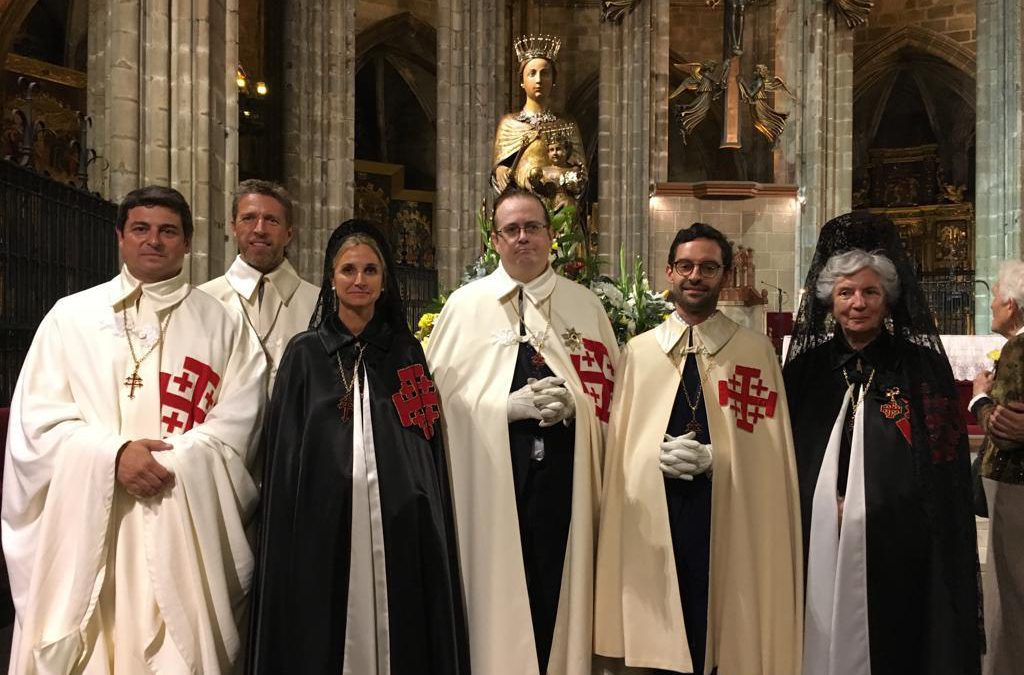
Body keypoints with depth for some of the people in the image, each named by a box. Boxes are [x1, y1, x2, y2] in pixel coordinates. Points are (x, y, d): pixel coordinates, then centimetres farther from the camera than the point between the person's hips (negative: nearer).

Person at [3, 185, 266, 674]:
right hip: (87, 527, 1)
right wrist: (112, 453, -14)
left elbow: (237, 423, -1)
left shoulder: (221, 325, 8)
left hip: (186, 528, 0)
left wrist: (170, 462, -16)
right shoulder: (71, 316, 9)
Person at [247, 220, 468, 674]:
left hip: (398, 528, 1)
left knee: (398, 634, 6)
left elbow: (428, 447, 8)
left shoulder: (407, 353, 9)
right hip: (324, 526, -1)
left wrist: (429, 522, 0)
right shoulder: (305, 352, 5)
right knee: (328, 637, 5)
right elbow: (285, 453, 2)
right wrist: (288, 531, -4)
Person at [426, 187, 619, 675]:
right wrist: (510, 404, -13)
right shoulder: (466, 304, 4)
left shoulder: (585, 305, 10)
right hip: (489, 477, -1)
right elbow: (441, 395, -1)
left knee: (557, 595, 6)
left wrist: (574, 404, -10)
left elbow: (611, 389, 10)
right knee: (497, 596, 3)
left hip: (565, 475, 2)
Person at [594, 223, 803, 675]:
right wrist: (660, 455, -10)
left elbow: (770, 451, 2)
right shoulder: (637, 352, 9)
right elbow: (617, 446, 8)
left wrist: (713, 458, -13)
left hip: (728, 521, -1)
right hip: (651, 521, 1)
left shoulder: (756, 351, 5)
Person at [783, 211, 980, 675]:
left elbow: (947, 478, -1)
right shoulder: (806, 368, 6)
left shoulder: (923, 368, -1)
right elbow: (783, 466, 10)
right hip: (816, 555, 2)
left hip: (895, 560, -2)